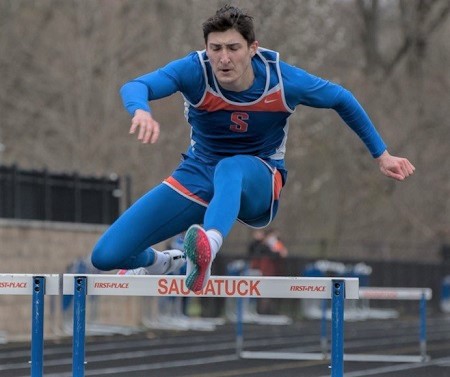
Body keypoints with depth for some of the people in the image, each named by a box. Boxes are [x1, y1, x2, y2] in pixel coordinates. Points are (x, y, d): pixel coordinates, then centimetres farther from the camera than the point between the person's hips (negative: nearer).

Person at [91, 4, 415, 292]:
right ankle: (158, 263, 30)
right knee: (107, 256, -8)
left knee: (230, 168, -43)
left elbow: (342, 99, 2)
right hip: (199, 173, 2)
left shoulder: (283, 80, -17)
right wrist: (141, 111, -60)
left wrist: (382, 155, 8)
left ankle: (207, 246, -72)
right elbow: (134, 87, -35)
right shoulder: (196, 70, -20)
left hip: (260, 179, -2)